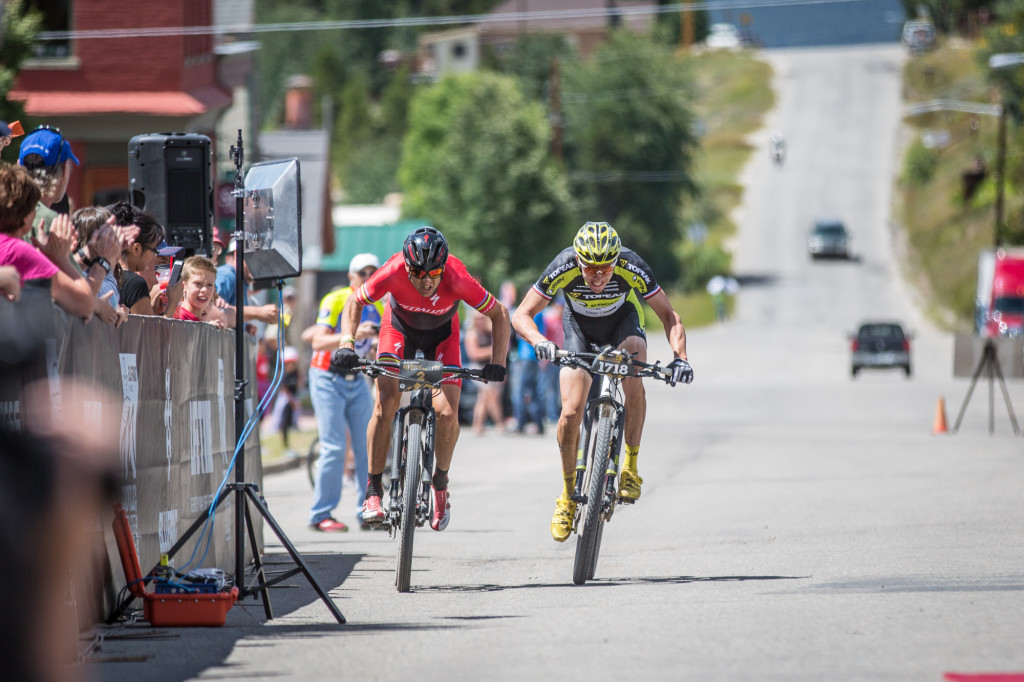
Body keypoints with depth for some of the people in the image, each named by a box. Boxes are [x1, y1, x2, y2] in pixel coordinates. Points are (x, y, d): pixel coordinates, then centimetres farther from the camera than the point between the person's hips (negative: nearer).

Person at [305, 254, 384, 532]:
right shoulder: (336, 300, -14)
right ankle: (320, 516, -3)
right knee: (334, 447, -12)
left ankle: (368, 513, 8)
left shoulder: (377, 308, 5)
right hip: (328, 379, -6)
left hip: (356, 381, 6)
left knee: (367, 446, 0)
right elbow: (318, 342, -26)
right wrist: (353, 335, -38)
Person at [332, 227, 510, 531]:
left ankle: (440, 483, 10)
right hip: (400, 327, 0)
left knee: (447, 412, -16)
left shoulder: (457, 280, -36)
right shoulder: (394, 272, -35)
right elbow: (354, 302, -18)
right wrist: (346, 344, -32)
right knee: (385, 403, -19)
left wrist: (497, 361, -32)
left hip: (442, 334, 0)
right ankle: (373, 490, -8)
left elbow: (499, 314, -22)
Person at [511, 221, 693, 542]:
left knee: (633, 375, -34)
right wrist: (539, 340, -47)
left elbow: (669, 315, -23)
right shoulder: (563, 269, -34)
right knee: (571, 412, -15)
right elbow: (522, 315, -26)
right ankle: (568, 495, 6)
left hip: (623, 320, 0)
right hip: (580, 326, 0)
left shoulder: (632, 269, -34)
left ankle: (631, 467, -21)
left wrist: (679, 356, -40)